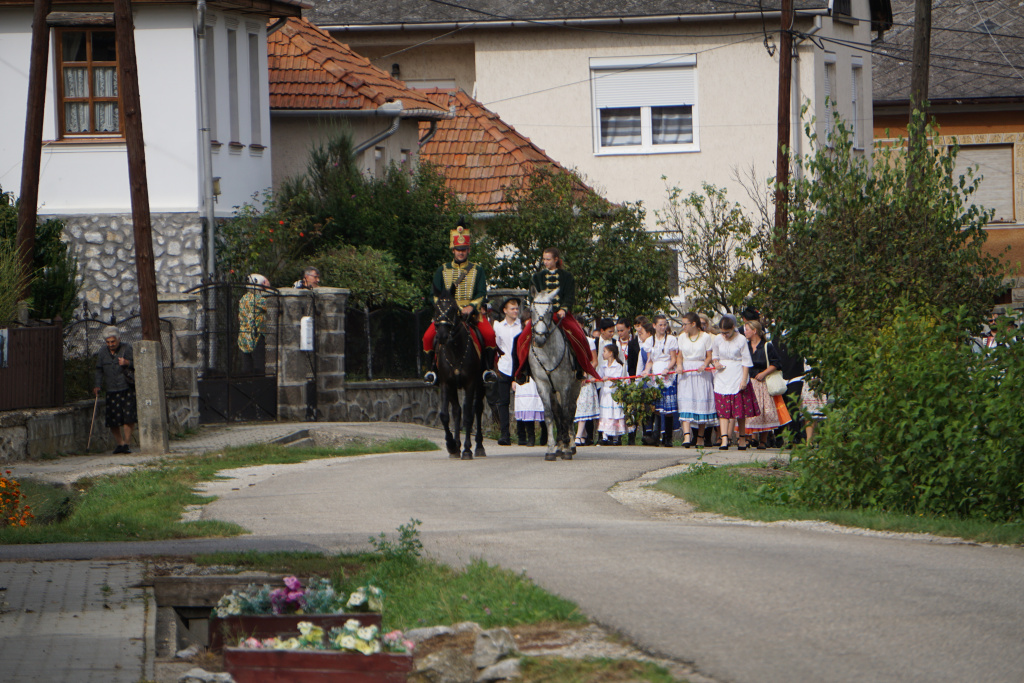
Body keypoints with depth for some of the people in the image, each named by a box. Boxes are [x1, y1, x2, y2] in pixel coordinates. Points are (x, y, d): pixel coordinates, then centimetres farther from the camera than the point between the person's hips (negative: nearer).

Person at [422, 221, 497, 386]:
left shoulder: (477, 270, 9)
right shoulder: (442, 271, 11)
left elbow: (481, 294, -1)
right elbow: (436, 295, 5)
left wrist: (471, 307, -19)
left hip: (472, 311, -1)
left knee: (489, 334, -27)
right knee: (428, 336, -21)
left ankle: (488, 369, -14)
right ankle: (431, 369, -5)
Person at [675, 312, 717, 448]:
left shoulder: (706, 337, 0)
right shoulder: (682, 337, 11)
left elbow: (709, 356, 1)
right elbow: (680, 355, 14)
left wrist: (704, 365, -18)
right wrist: (679, 365, -6)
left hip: (701, 373, -2)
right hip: (686, 372, 2)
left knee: (702, 402, -1)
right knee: (686, 402, -12)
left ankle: (701, 437, 10)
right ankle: (687, 435, -22)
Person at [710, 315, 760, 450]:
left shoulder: (741, 340, -6)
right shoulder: (717, 340, 3)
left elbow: (746, 361, -3)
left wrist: (744, 379, -9)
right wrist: (715, 363, -5)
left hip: (738, 377, -2)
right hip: (722, 377, 2)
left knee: (739, 409, 4)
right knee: (723, 410, -8)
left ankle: (742, 438, 17)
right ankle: (724, 440, -16)